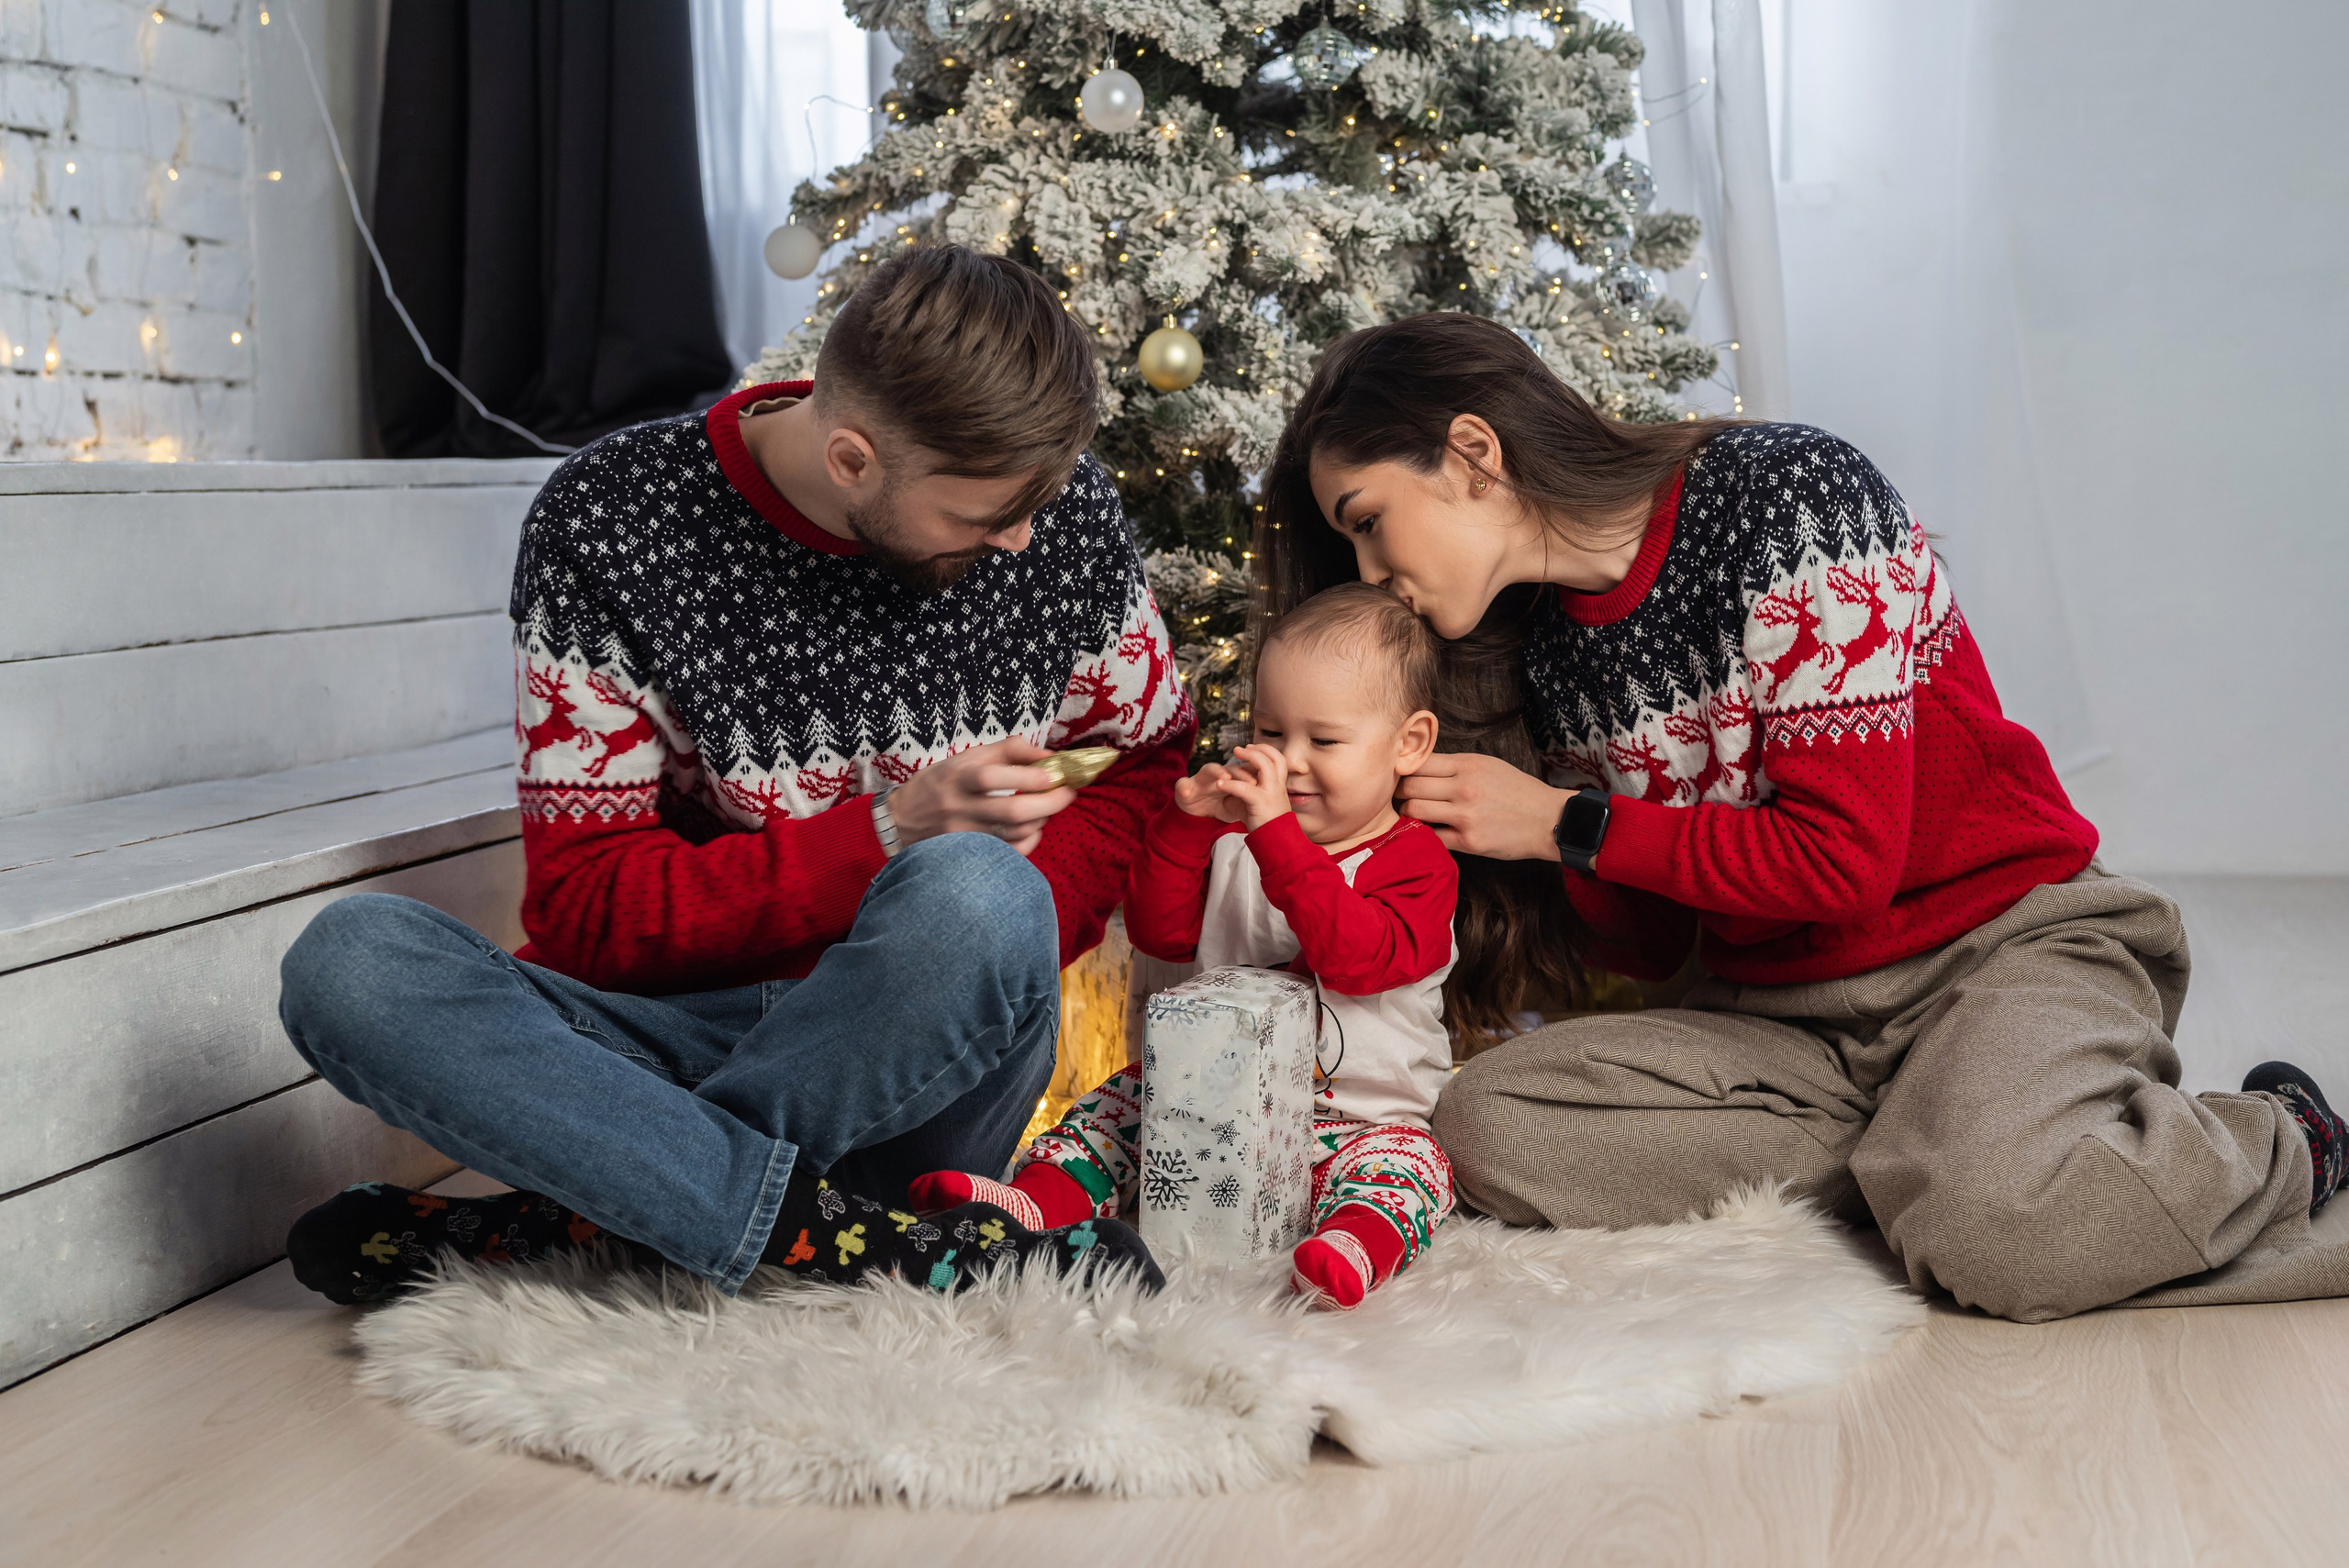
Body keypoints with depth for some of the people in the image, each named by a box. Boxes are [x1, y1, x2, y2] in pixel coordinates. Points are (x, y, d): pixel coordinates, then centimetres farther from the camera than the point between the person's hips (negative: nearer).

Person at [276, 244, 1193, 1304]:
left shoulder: (1061, 502, -3)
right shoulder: (610, 522, -10)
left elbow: (1143, 767, 11)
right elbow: (583, 908, -10)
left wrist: (990, 956, -9)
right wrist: (889, 837, -23)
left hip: (926, 1081, 1)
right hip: (686, 1034, 0)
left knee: (971, 894, -34)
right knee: (348, 959, -25)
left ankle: (566, 1221, -18)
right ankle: (827, 1233, -31)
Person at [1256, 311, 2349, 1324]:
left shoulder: (1789, 492, -15)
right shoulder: (1551, 647, 6)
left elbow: (1844, 859, -20)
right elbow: (1647, 951, 9)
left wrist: (1569, 825, -13)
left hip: (2007, 938, -6)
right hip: (1780, 1010, 6)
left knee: (1996, 1231, -37)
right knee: (1484, 1125, -18)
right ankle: (1936, 1151, -13)